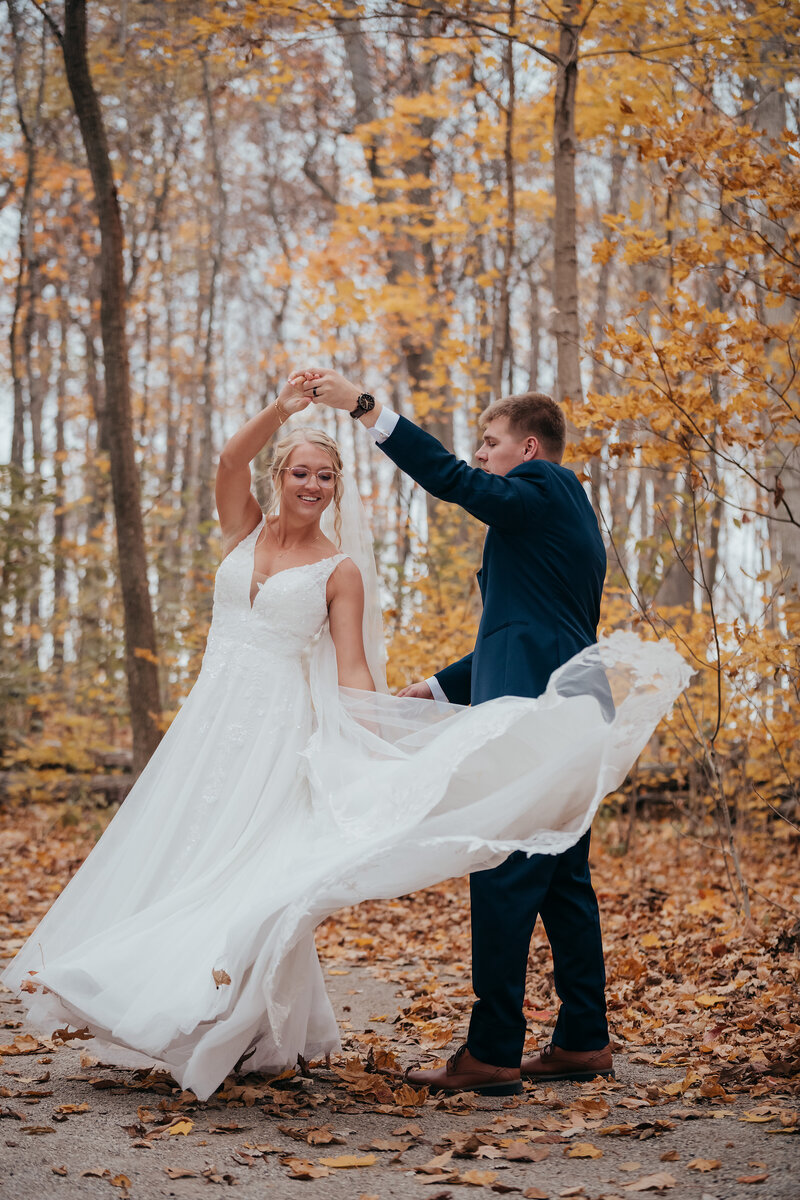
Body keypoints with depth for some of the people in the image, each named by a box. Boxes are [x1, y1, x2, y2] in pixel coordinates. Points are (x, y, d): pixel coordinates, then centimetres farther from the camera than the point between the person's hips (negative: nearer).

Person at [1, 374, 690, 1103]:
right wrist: (280, 411, -28)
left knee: (251, 857, -9)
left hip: (280, 725, -4)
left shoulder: (341, 570, 1)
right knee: (185, 857, 6)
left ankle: (261, 1033, -3)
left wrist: (376, 751, -15)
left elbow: (352, 670, -2)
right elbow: (231, 459, -10)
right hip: (213, 713, 4)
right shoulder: (245, 528, 9)